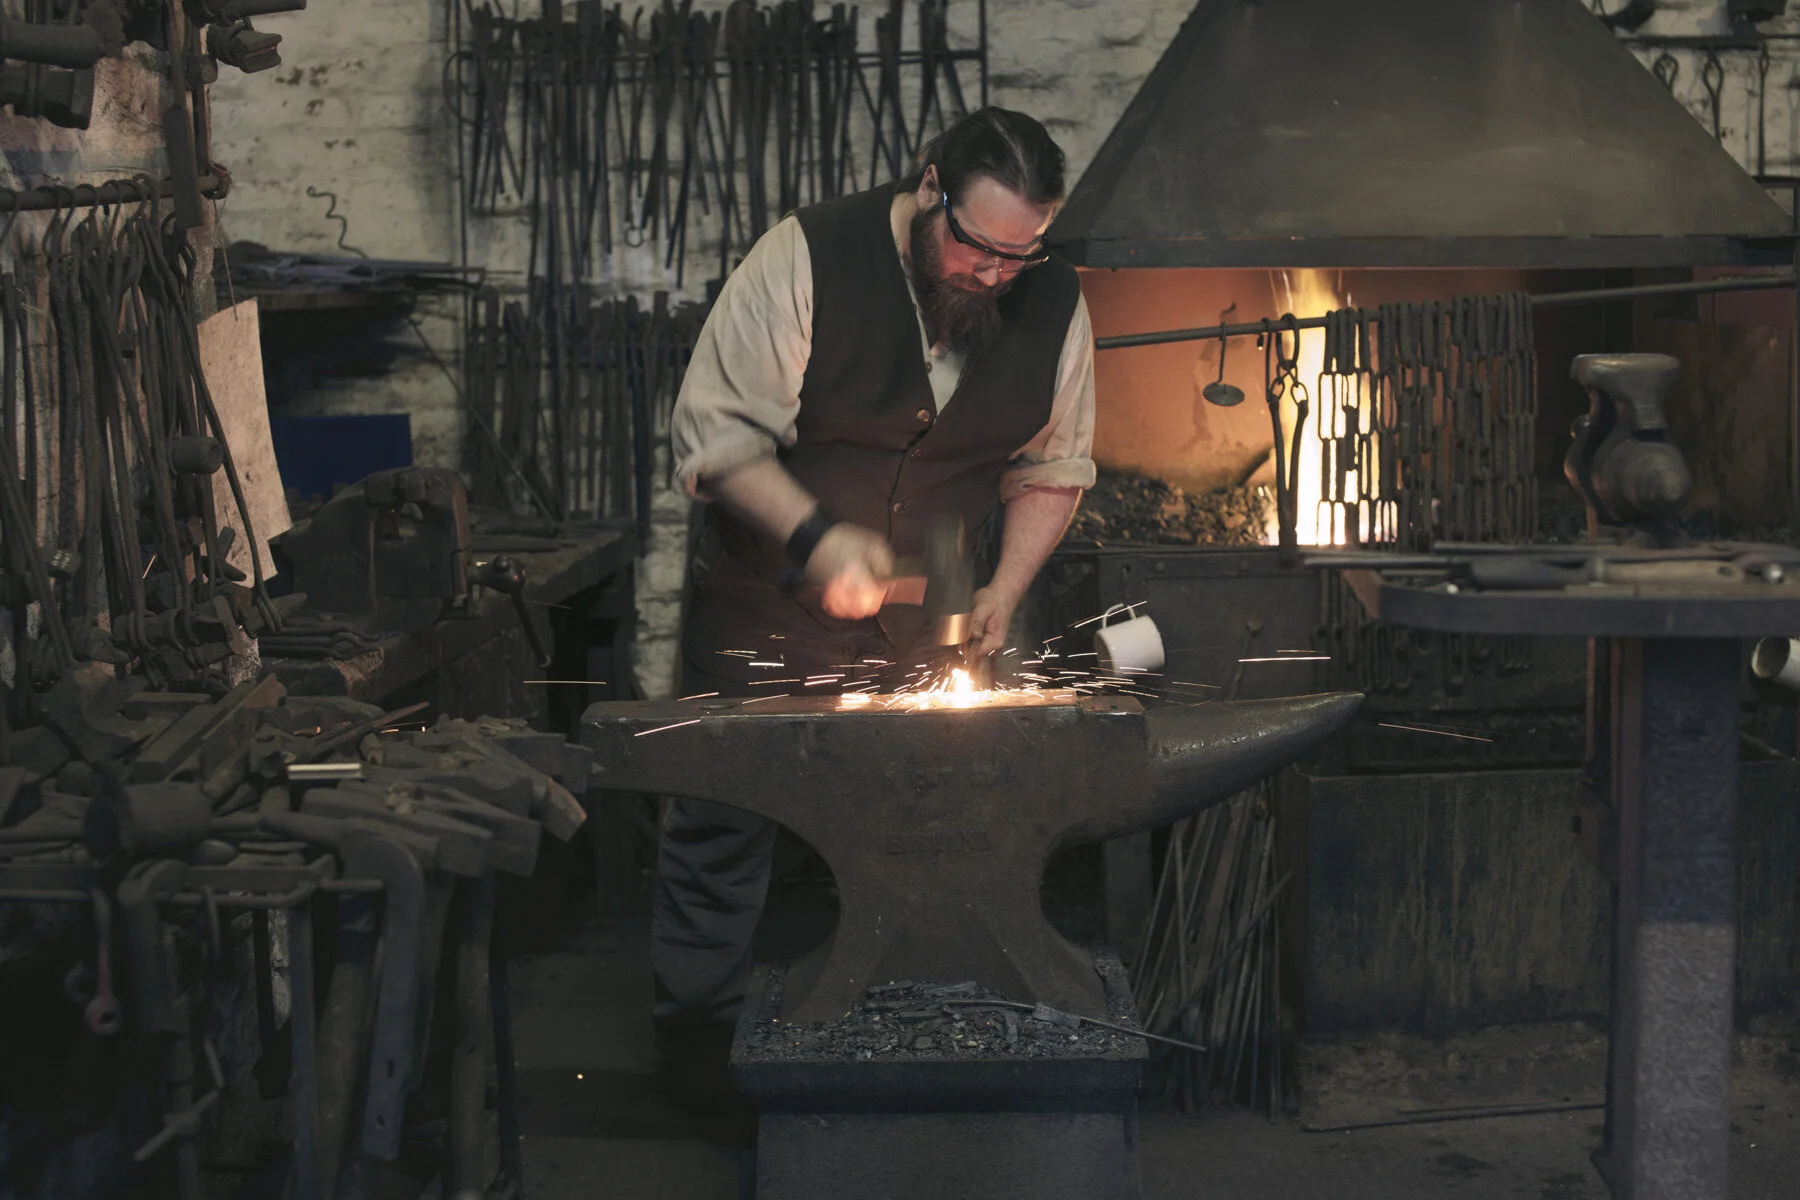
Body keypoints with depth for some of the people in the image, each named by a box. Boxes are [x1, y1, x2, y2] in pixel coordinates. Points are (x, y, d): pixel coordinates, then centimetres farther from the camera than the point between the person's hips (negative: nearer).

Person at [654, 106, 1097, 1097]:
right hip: (769, 606, -2)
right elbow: (715, 432, -18)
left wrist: (1003, 592, -3)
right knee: (723, 821, 5)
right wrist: (814, 535, -30)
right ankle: (699, 1031, 23)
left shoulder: (1054, 305, -5)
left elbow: (1054, 468, 8)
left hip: (929, 624, 3)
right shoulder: (804, 260, -18)